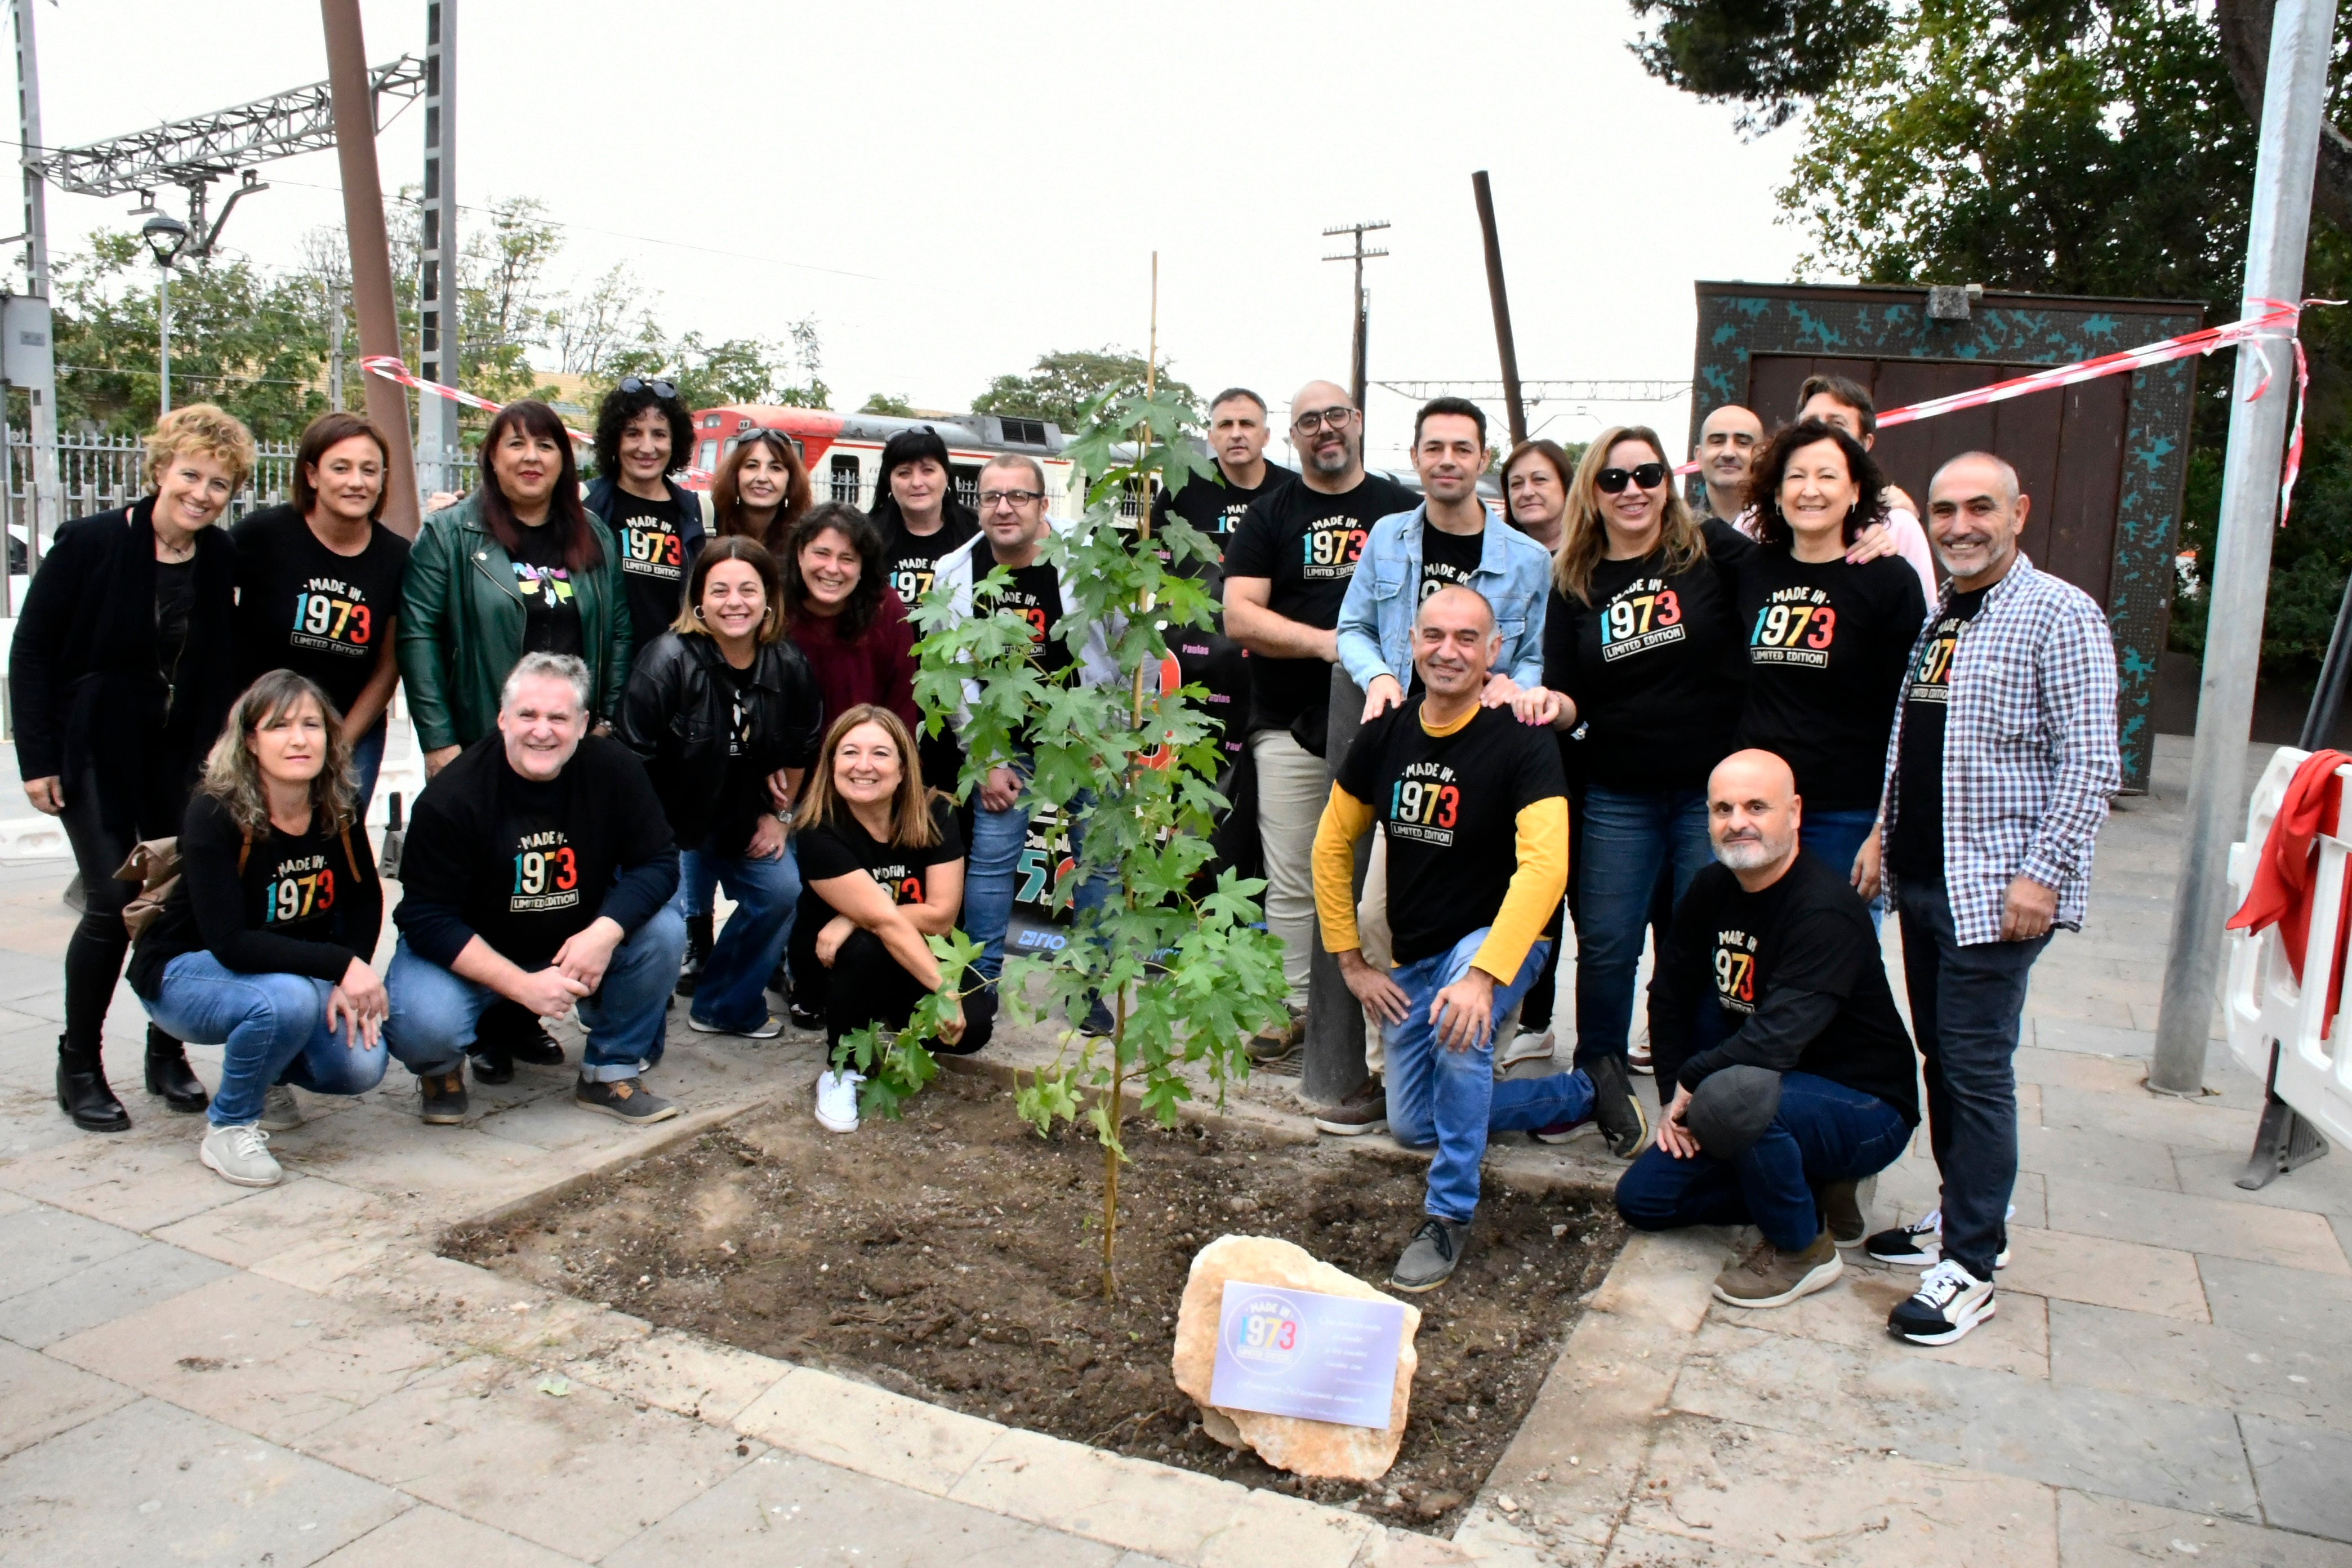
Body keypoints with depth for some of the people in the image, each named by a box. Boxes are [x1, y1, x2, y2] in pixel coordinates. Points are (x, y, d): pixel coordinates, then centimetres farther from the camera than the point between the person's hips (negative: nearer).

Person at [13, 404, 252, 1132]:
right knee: (113, 904, -8)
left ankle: (167, 1052, 22)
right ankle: (79, 1066, 11)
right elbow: (31, 649, -7)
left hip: (180, 754, 4)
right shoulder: (89, 543, -11)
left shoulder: (223, 559, -1)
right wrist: (36, 757, -10)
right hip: (93, 750, -4)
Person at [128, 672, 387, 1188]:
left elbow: (364, 901, 3)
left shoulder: (339, 811, -11)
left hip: (293, 970, 5)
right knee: (287, 1000, -37)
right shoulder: (216, 816, -25)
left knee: (362, 1065, -18)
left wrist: (352, 982, -13)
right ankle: (229, 1127, -9)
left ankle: (263, 1075, 16)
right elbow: (230, 943, -31)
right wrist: (340, 965, -35)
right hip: (185, 971, -5)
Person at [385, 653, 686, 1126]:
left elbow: (657, 864, -12)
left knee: (663, 931, -22)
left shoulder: (615, 770, -15)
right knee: (425, 1025, -32)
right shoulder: (452, 796, -22)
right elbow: (428, 919, -20)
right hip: (469, 953, -3)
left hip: (577, 942, 3)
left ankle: (610, 1073, -1)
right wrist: (521, 985, -29)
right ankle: (441, 1069, 9)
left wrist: (604, 933, -31)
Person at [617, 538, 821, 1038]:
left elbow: (800, 748, 12)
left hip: (745, 819, 6)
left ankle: (728, 1007, 19)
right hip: (670, 819, -5)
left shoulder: (788, 666, -6)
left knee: (781, 891, -5)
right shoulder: (668, 660, -22)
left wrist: (778, 814, 9)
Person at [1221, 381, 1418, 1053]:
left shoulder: (1406, 510, 10)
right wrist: (1324, 641, -16)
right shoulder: (1269, 516, 8)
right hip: (1291, 728, 0)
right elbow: (1239, 616, -3)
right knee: (1291, 884, 3)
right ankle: (1292, 1008, 14)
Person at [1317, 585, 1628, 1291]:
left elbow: (1544, 866, -31)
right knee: (1413, 1125, 12)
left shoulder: (1521, 742, -20)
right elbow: (1332, 845, 4)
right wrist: (1351, 962, 2)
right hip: (1412, 955, 6)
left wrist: (1483, 976, -40)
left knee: (1460, 1034, -38)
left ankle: (1450, 1216, -18)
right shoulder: (1385, 733, -5)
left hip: (1496, 939, -6)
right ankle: (1584, 1092, 27)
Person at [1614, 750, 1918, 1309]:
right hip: (1765, 1091, 8)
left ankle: (1804, 1248, -12)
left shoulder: (1826, 910, -27)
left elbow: (1777, 1039, -35)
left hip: (1865, 1111, -8)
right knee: (1641, 1198, 2)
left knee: (1734, 1095, -38)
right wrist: (1675, 1098, -1)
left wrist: (1691, 1081, -18)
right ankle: (1814, 1187, 13)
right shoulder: (1713, 889, -1)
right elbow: (1670, 991, 9)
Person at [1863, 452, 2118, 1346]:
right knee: (1940, 1056, 14)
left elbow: (2090, 763, -14)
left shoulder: (2059, 615, -9)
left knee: (1976, 1069, -4)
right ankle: (1963, 1215, 28)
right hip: (1922, 878, 8)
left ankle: (1970, 1267, 4)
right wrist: (1885, 833, 13)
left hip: (1995, 888, -8)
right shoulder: (1933, 616, 15)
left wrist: (2043, 873, -20)